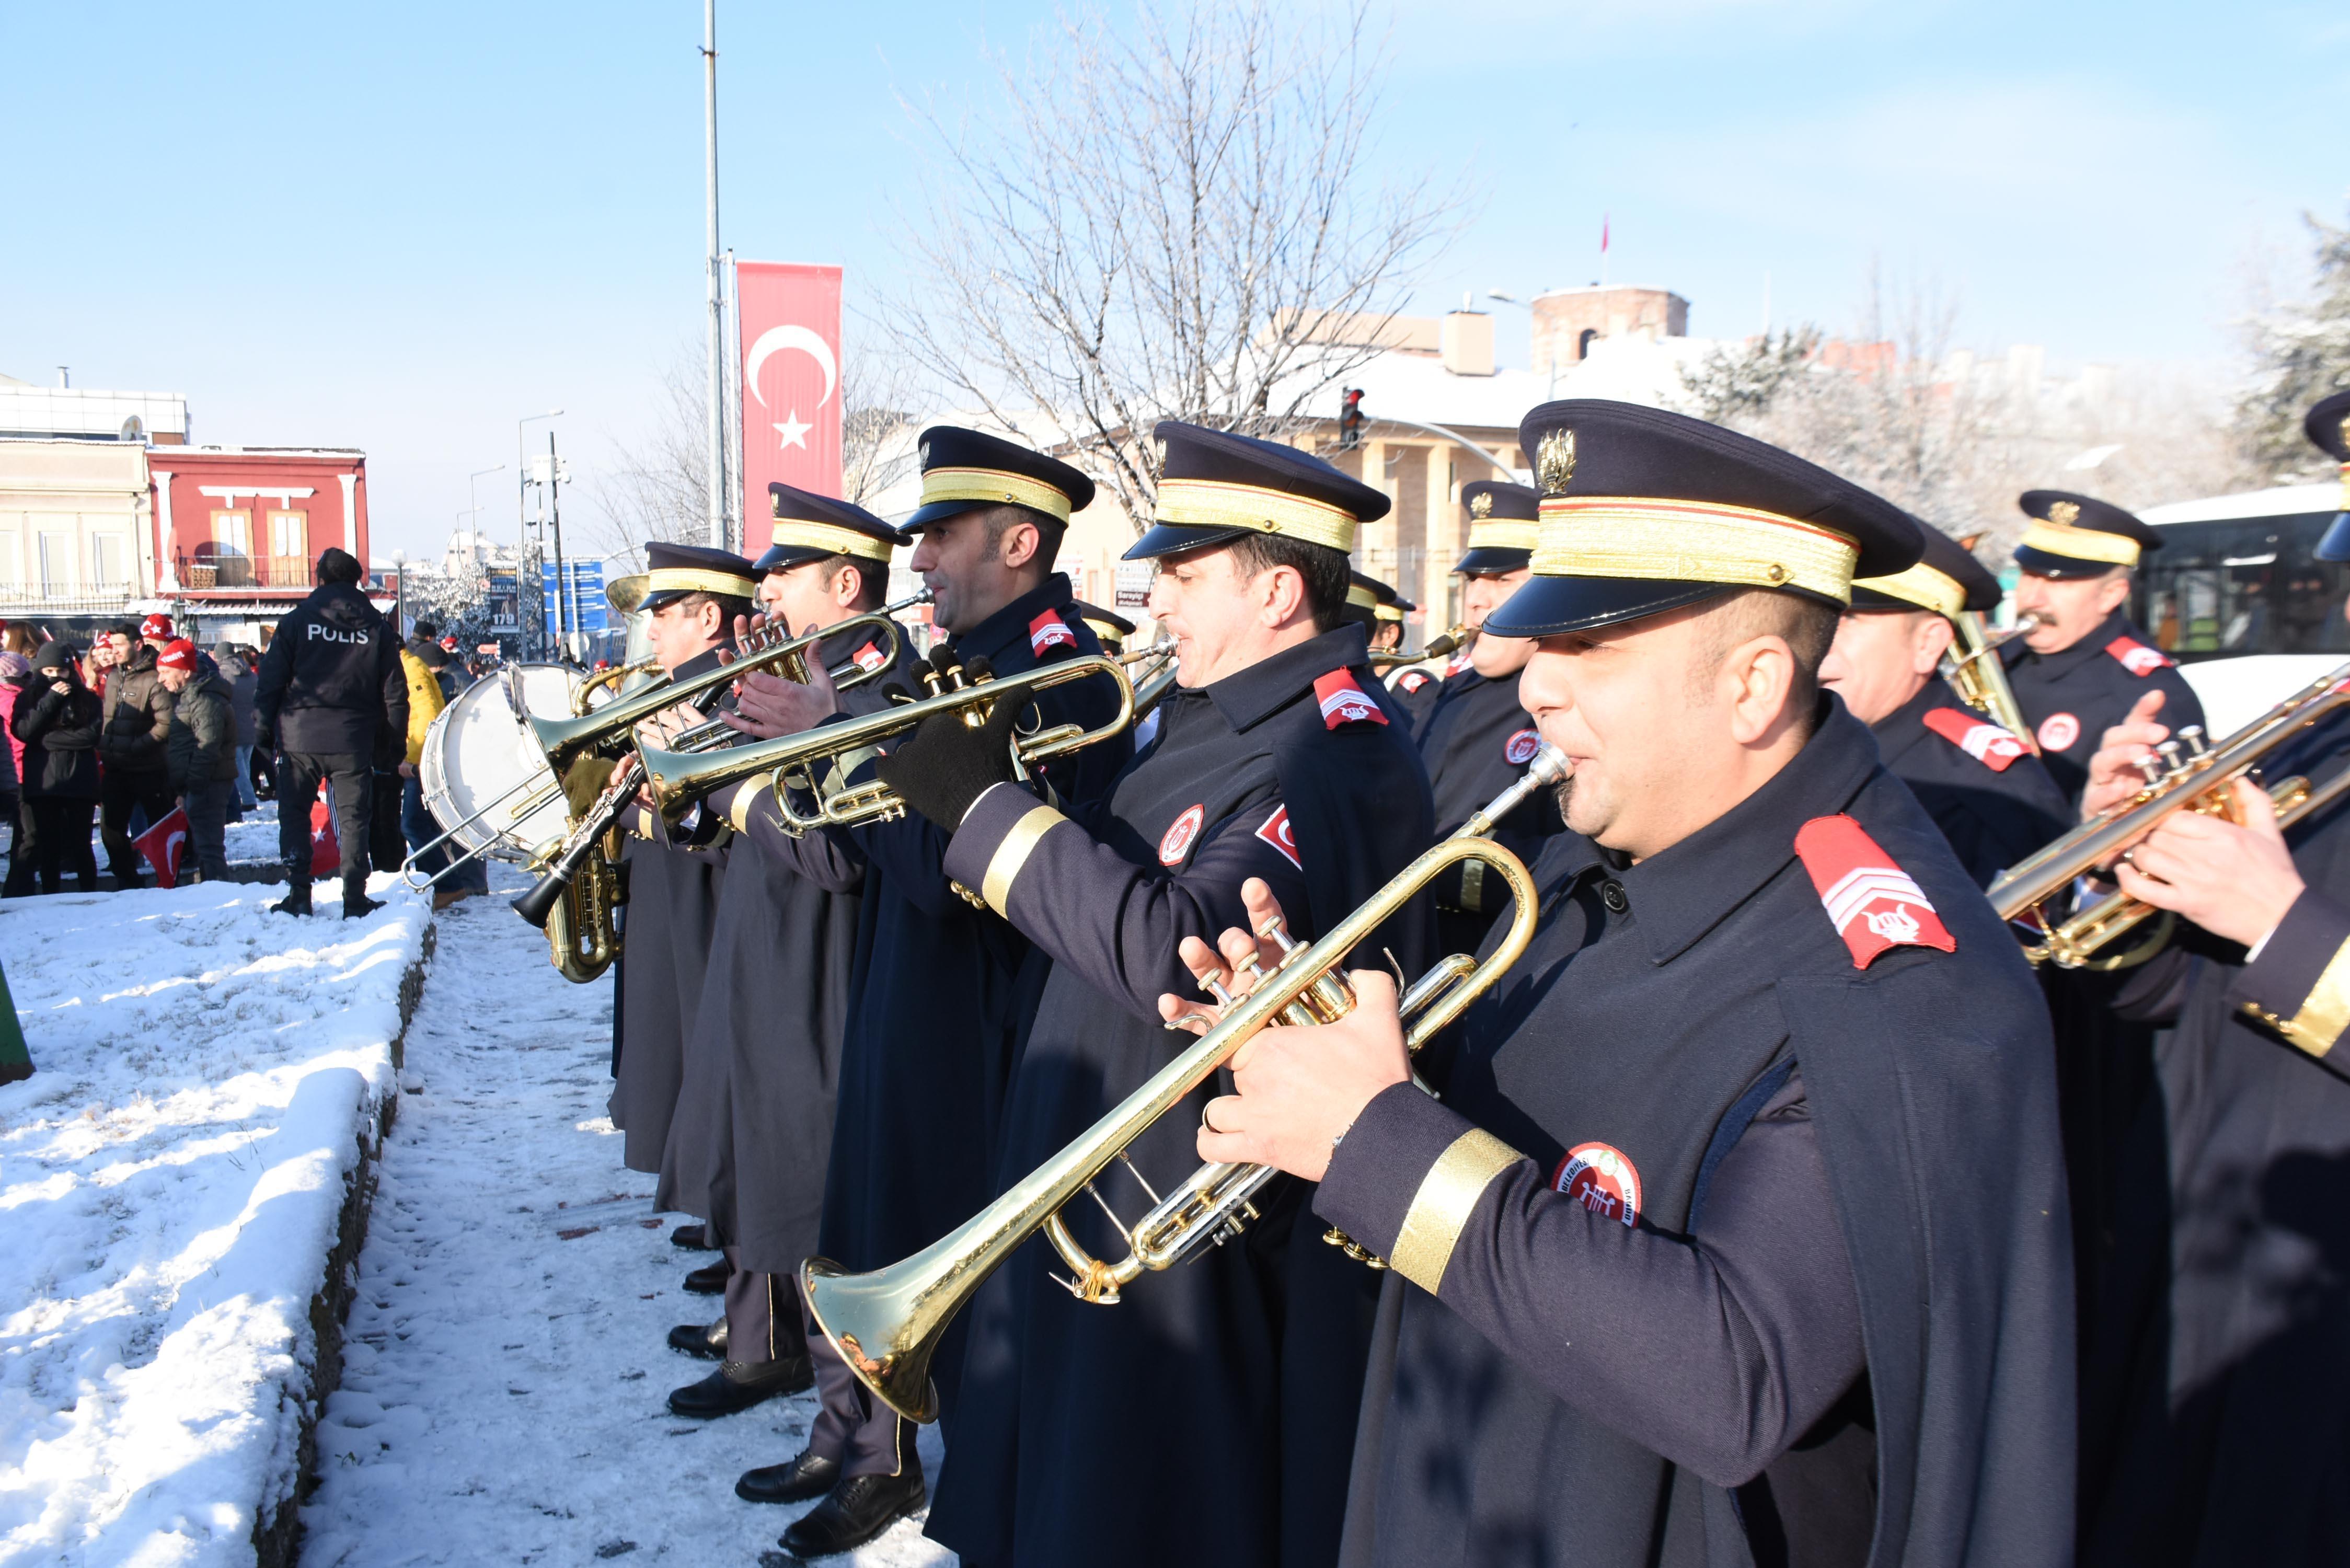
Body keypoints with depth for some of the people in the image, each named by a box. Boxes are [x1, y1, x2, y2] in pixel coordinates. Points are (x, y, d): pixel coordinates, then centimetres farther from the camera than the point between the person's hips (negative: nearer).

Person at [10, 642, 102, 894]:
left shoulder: (87, 698, 4)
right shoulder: (28, 698, 8)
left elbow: (92, 735, -8)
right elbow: (22, 731, -7)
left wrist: (46, 739, -9)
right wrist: (51, 700, -12)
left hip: (79, 781, -1)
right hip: (42, 783, 1)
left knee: (81, 844, 2)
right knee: (48, 845, 4)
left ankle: (90, 896, 8)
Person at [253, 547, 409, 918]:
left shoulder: (297, 620, 1)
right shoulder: (376, 626, 5)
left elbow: (270, 682, -1)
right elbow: (394, 691, 4)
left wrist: (263, 733, 7)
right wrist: (395, 741, 11)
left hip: (301, 738, -1)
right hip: (354, 742, 1)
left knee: (294, 815, 11)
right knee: (354, 820, 7)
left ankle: (298, 896, 8)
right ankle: (355, 901, 6)